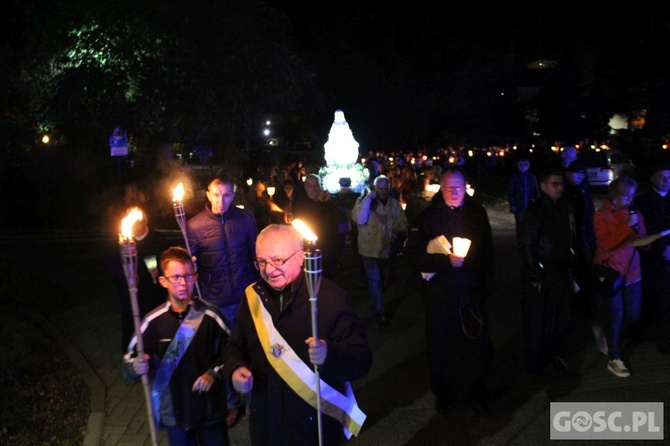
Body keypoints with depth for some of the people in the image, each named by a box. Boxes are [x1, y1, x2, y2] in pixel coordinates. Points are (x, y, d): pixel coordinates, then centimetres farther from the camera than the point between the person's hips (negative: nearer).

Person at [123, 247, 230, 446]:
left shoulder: (210, 315, -9)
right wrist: (136, 367, -24)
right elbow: (131, 358, -4)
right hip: (174, 412, 0)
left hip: (210, 408, 0)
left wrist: (214, 373, -13)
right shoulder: (154, 321, -9)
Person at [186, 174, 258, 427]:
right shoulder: (194, 225, -7)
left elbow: (256, 253, 6)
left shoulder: (245, 218, -3)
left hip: (246, 296, 1)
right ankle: (231, 403, 31)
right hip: (216, 301, -1)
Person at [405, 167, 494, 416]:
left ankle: (476, 394, 32)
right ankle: (443, 395, 34)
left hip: (472, 293, 2)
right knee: (441, 348, 12)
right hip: (439, 295, -2)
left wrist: (487, 284, 10)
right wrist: (447, 261, -25)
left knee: (477, 346, 10)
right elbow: (414, 255, -15)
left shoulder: (477, 213, 2)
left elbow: (488, 252, 11)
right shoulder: (428, 217, -8)